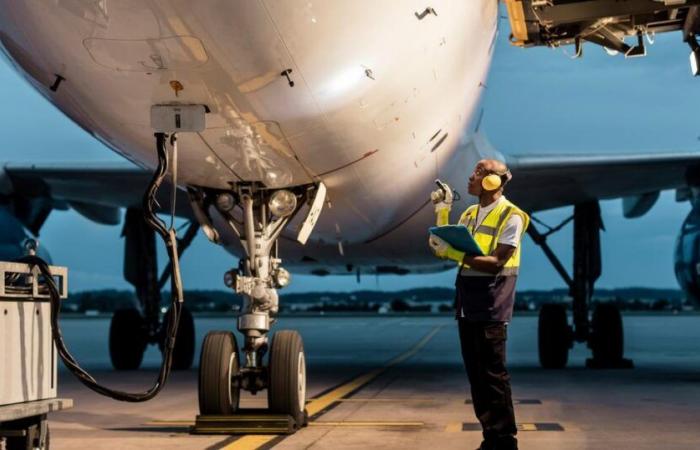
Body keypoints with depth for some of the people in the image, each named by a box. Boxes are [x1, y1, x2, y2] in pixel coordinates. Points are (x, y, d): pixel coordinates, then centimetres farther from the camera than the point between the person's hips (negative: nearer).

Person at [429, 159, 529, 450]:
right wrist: (443, 213, 6)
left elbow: (496, 262, -17)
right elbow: (449, 250, 11)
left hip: (490, 307, -7)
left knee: (493, 375, -6)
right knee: (476, 375, 10)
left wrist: (455, 254, -24)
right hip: (468, 305, 8)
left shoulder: (511, 216, -9)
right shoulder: (470, 214, 14)